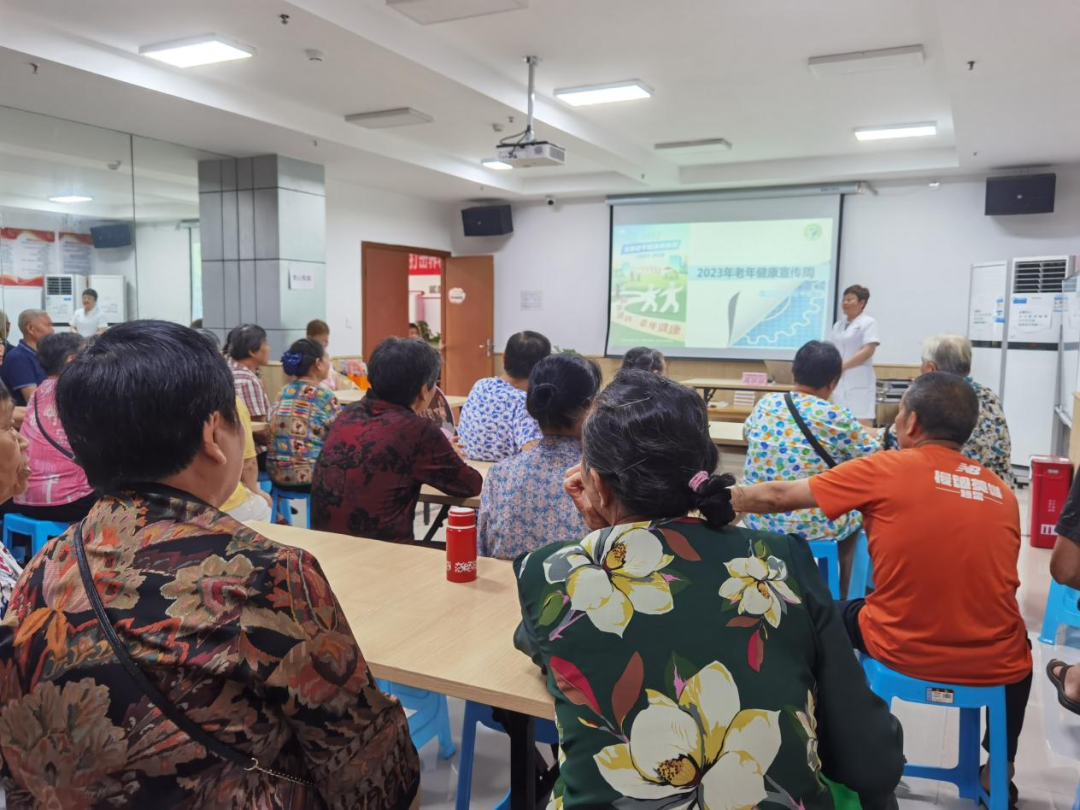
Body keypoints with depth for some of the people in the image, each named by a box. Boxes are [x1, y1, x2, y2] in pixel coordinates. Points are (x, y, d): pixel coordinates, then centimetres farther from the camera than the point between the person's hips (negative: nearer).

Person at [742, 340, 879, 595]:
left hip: (756, 519, 5)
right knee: (858, 512, 26)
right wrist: (864, 432, 16)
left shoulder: (765, 404, -2)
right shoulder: (837, 417, -16)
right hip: (811, 527, -5)